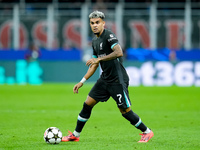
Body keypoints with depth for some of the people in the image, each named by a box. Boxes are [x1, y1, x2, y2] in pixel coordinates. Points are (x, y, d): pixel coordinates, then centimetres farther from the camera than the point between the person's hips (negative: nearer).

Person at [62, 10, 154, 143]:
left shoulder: (109, 35, -13)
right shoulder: (95, 41, 13)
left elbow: (119, 52, -30)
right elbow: (94, 65, 21)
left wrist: (99, 59, -28)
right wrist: (82, 82, 18)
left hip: (118, 80, -8)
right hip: (105, 79, 8)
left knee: (125, 110, -6)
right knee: (88, 104, 6)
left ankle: (147, 132, 12)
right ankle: (75, 135, 16)